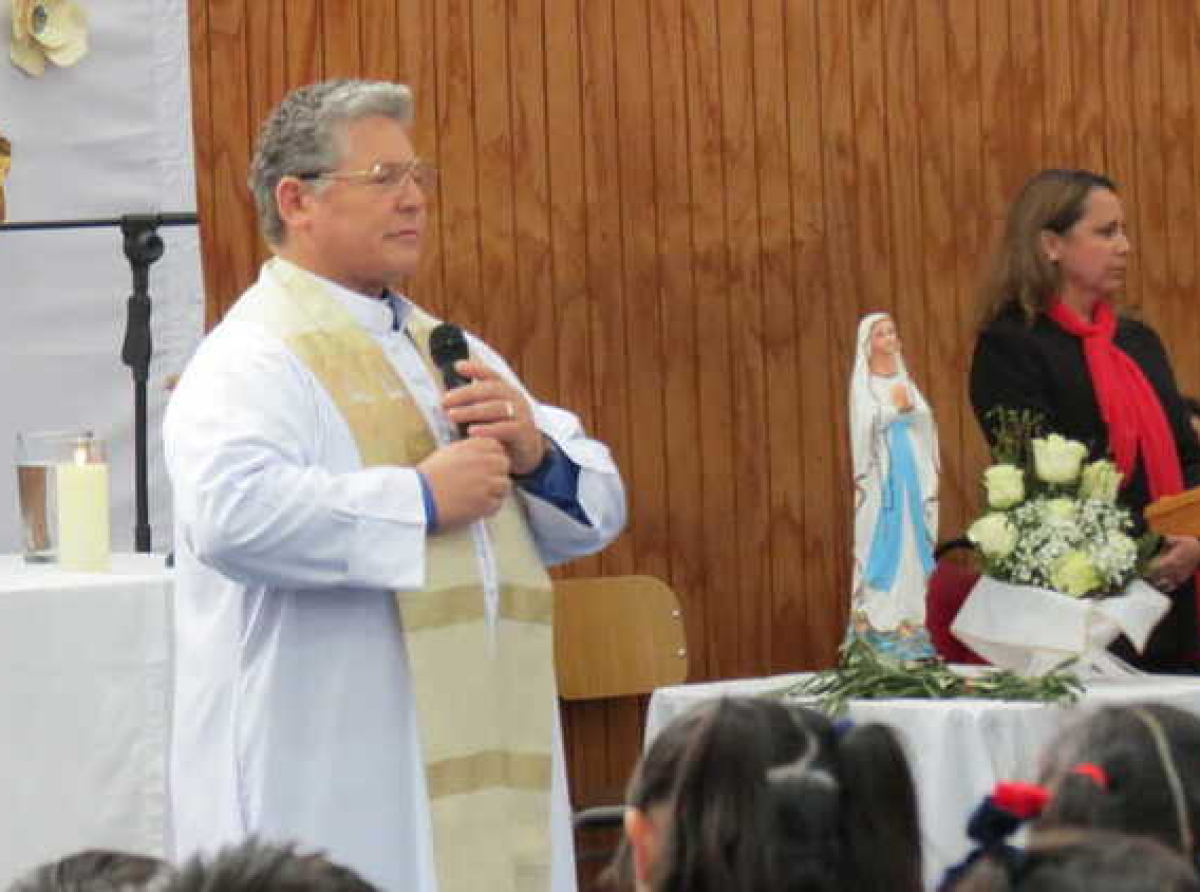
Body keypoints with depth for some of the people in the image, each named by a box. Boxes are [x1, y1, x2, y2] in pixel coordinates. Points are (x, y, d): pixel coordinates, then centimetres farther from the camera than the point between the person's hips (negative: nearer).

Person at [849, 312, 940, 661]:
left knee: (912, 537, 3)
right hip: (879, 466, -6)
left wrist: (909, 407, -5)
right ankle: (875, 621, -8)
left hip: (911, 462, 6)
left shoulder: (903, 377, 15)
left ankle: (908, 616, 5)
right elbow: (865, 423, -12)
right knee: (880, 537, -8)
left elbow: (925, 418, 11)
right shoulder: (862, 382, -1)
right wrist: (894, 408, -13)